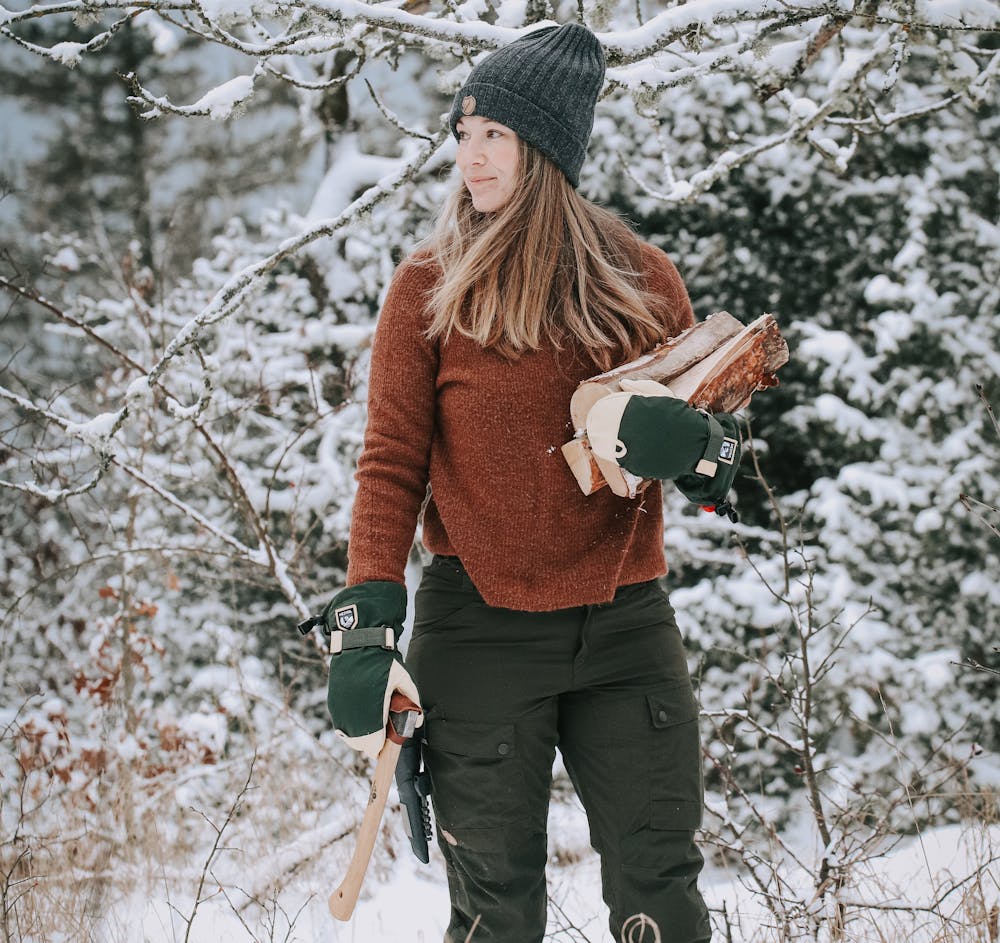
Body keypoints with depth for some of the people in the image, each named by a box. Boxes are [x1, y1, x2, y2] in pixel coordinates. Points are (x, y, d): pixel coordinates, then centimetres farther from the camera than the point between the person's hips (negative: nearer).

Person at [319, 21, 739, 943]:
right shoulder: (429, 286, 0)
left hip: (627, 623, 2)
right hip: (479, 628, -1)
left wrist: (689, 443, -13)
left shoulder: (641, 279, 5)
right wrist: (367, 627, -11)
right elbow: (392, 467, -1)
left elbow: (707, 443, 12)